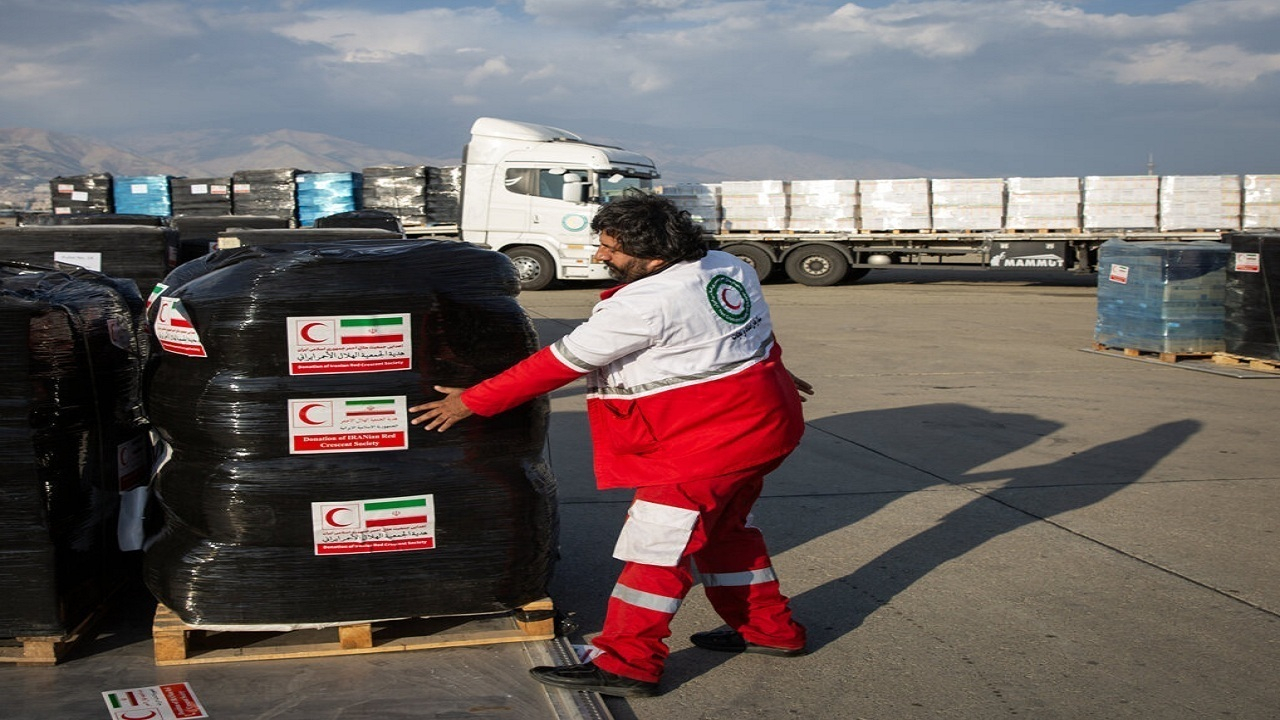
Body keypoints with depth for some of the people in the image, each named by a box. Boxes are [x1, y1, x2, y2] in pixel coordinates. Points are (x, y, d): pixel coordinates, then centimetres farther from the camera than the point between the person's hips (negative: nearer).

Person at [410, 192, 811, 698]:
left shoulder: (645, 304, -22)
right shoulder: (731, 269, 4)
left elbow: (560, 362, -18)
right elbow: (757, 332, 22)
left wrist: (471, 402, -11)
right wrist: (773, 371, 43)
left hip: (714, 437, -10)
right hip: (763, 420, 10)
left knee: (657, 539, -5)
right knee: (724, 527, 23)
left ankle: (626, 663, -1)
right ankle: (770, 629, 34)